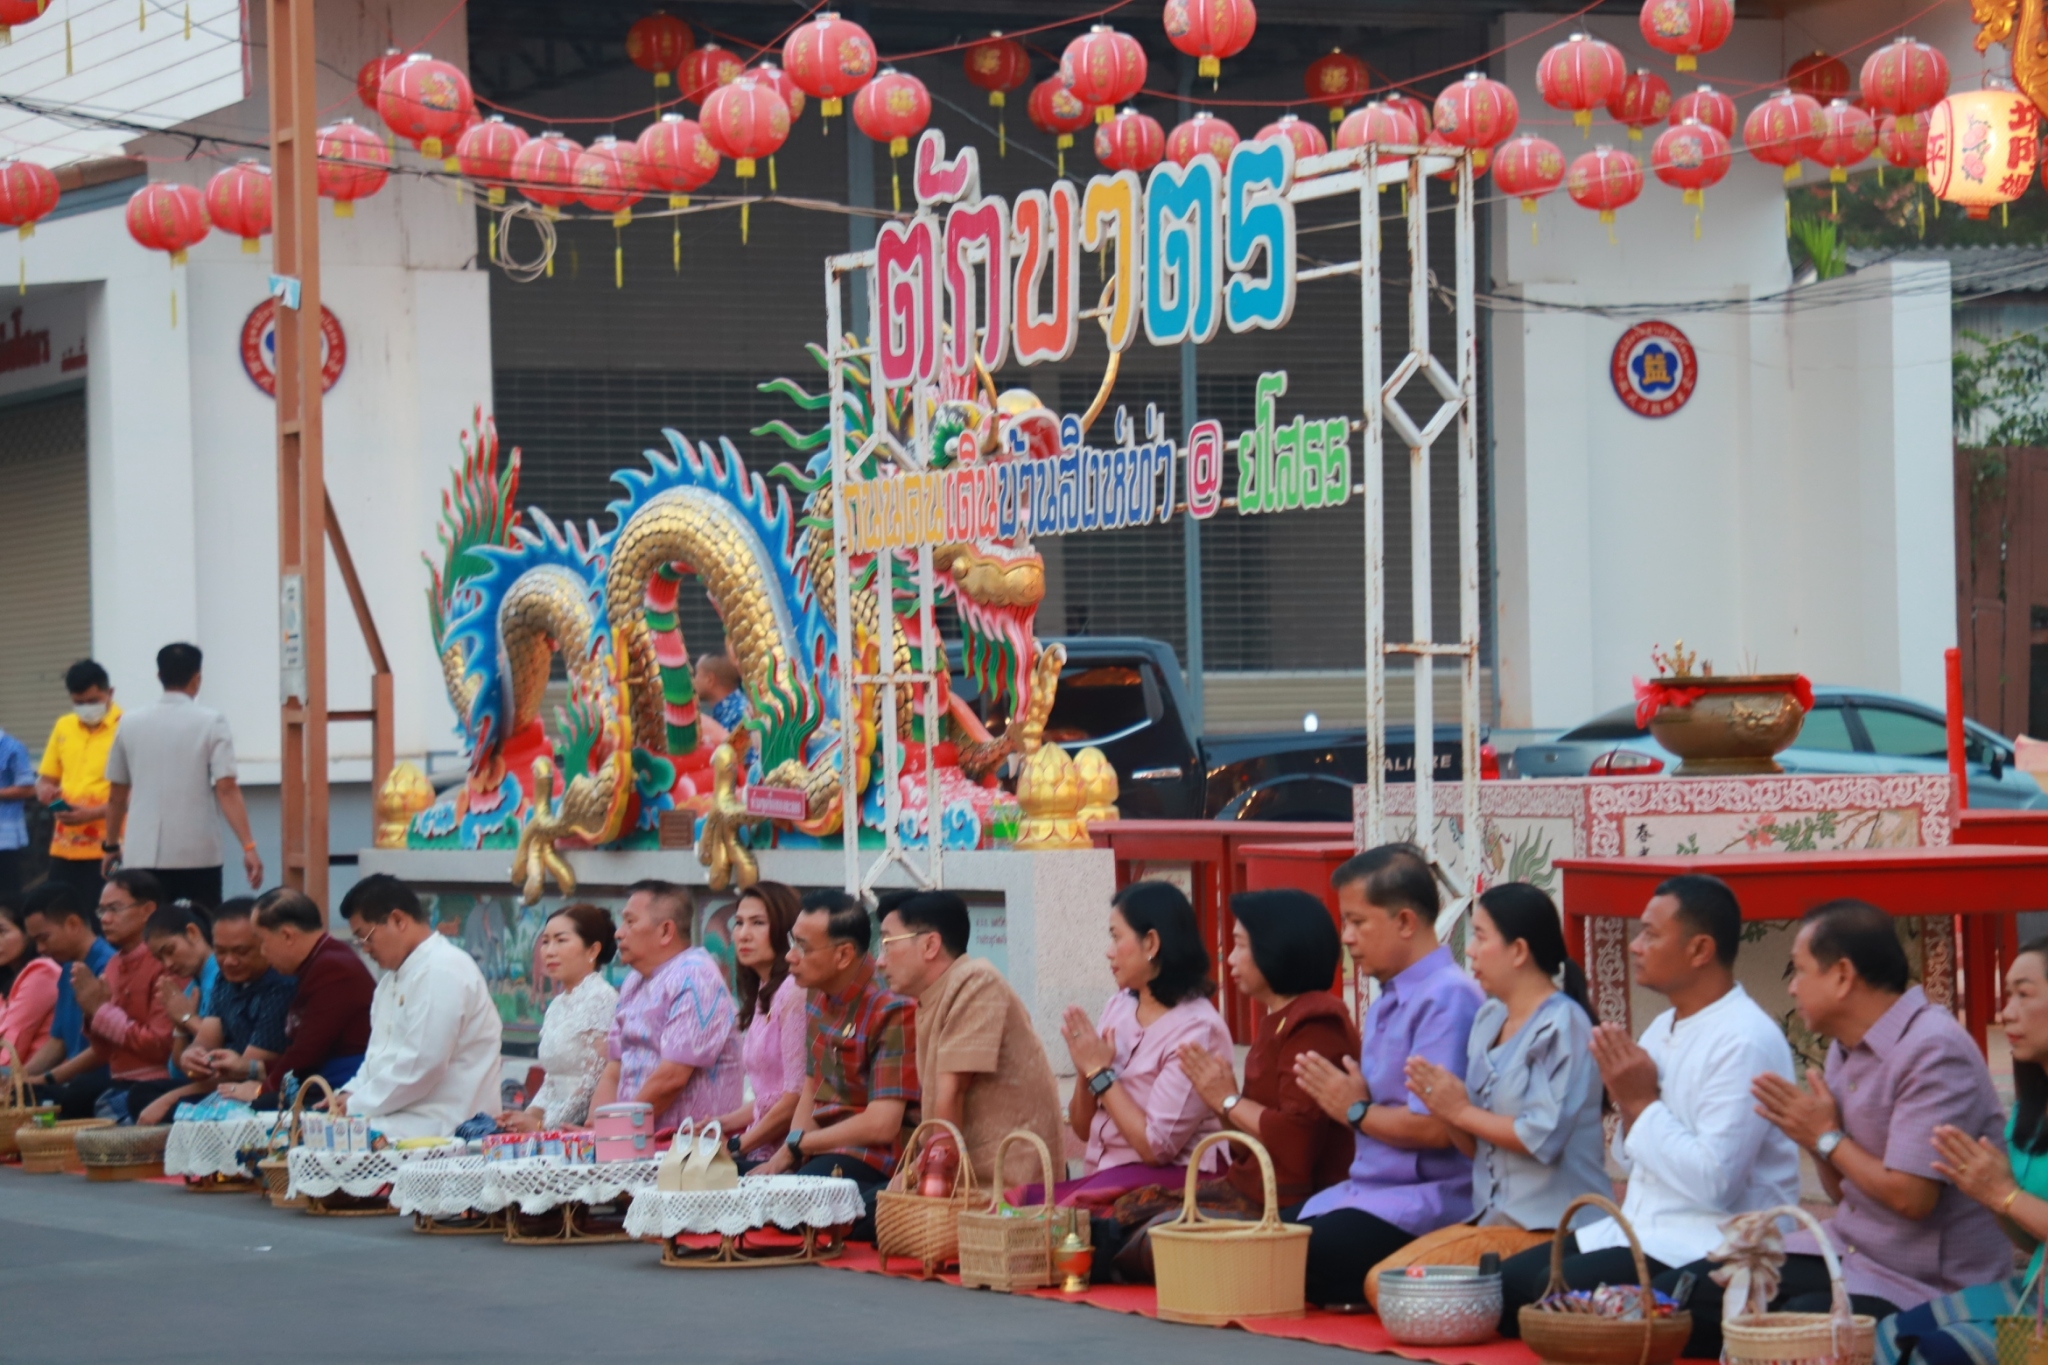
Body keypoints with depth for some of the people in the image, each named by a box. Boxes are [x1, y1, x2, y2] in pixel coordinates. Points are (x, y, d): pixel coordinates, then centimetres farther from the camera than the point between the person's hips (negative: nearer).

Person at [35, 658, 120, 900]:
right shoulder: (63, 727, 13)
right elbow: (45, 780, 22)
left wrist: (94, 813, -20)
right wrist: (45, 791, -3)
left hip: (106, 847, -6)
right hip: (65, 846, 6)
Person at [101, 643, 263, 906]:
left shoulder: (131, 725, 7)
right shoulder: (211, 723, -2)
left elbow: (116, 795, 14)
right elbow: (226, 790, -11)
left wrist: (111, 845, 27)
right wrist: (249, 847, -10)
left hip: (142, 856, 2)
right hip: (198, 855, -2)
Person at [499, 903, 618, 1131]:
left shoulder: (601, 999, -9)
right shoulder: (558, 1006, 17)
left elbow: (596, 1081, -14)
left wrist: (542, 1125, -12)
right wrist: (528, 1116, 3)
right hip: (556, 1126, 7)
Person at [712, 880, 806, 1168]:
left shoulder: (793, 993, -11)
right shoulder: (763, 995, 18)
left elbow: (796, 1097, -14)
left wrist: (738, 1145, -5)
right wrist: (721, 1124, 6)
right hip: (762, 1153, 8)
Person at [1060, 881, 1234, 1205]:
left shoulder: (1197, 1030, -11)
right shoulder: (1119, 1007, 10)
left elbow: (1155, 1148, -16)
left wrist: (1101, 1073, -11)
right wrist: (1085, 1072, -4)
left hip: (1167, 1181, -7)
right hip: (1104, 1174, 7)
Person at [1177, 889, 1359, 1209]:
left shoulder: (1316, 1023, -13)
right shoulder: (1277, 1021, 17)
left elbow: (1297, 1137, -23)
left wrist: (1230, 1101, -9)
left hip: (1291, 1204, -9)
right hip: (1252, 1192, 9)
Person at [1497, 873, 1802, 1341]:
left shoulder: (1745, 1042, -17)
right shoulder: (1662, 1029, 12)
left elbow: (1712, 1182, -25)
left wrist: (1642, 1103, -15)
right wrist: (1627, 1102, -2)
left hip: (1713, 1246, -9)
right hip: (1642, 1228, 9)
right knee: (1509, 1280, -4)